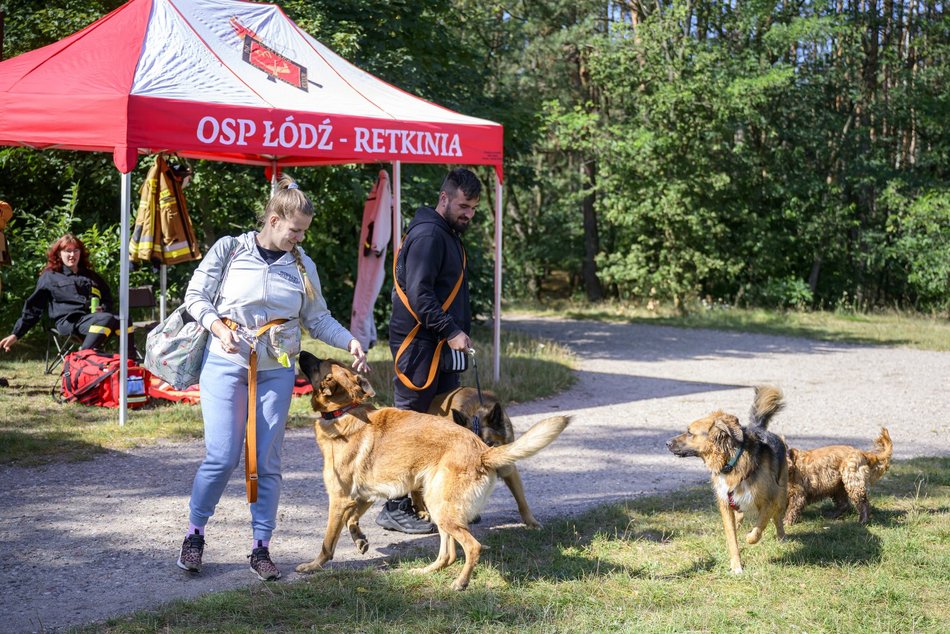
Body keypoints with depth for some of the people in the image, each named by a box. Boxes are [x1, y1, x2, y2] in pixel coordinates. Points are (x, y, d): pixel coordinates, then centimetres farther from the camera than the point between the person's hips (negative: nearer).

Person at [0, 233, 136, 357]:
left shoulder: (91, 276, 26)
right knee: (106, 319, -36)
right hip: (69, 321, -5)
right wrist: (16, 334, 5)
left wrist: (103, 309, 5)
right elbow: (33, 308, 12)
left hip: (93, 318, 5)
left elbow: (108, 299, 30)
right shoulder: (49, 277, 13)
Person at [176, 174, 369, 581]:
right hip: (226, 365, -3)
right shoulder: (229, 250, -2)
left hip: (276, 372, 3)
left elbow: (317, 319, 10)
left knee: (267, 461, 3)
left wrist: (349, 342, -5)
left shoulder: (302, 265, 6)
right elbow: (195, 295, 0)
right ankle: (194, 535, 11)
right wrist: (218, 327, -16)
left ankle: (261, 548, 12)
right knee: (222, 457, -8)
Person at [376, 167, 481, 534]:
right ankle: (395, 509, 0)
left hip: (440, 344, 10)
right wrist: (450, 331, -23)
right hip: (417, 342, -10)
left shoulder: (448, 235, 19)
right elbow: (419, 293, -23)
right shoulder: (428, 234, -14)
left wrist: (460, 331, 16)